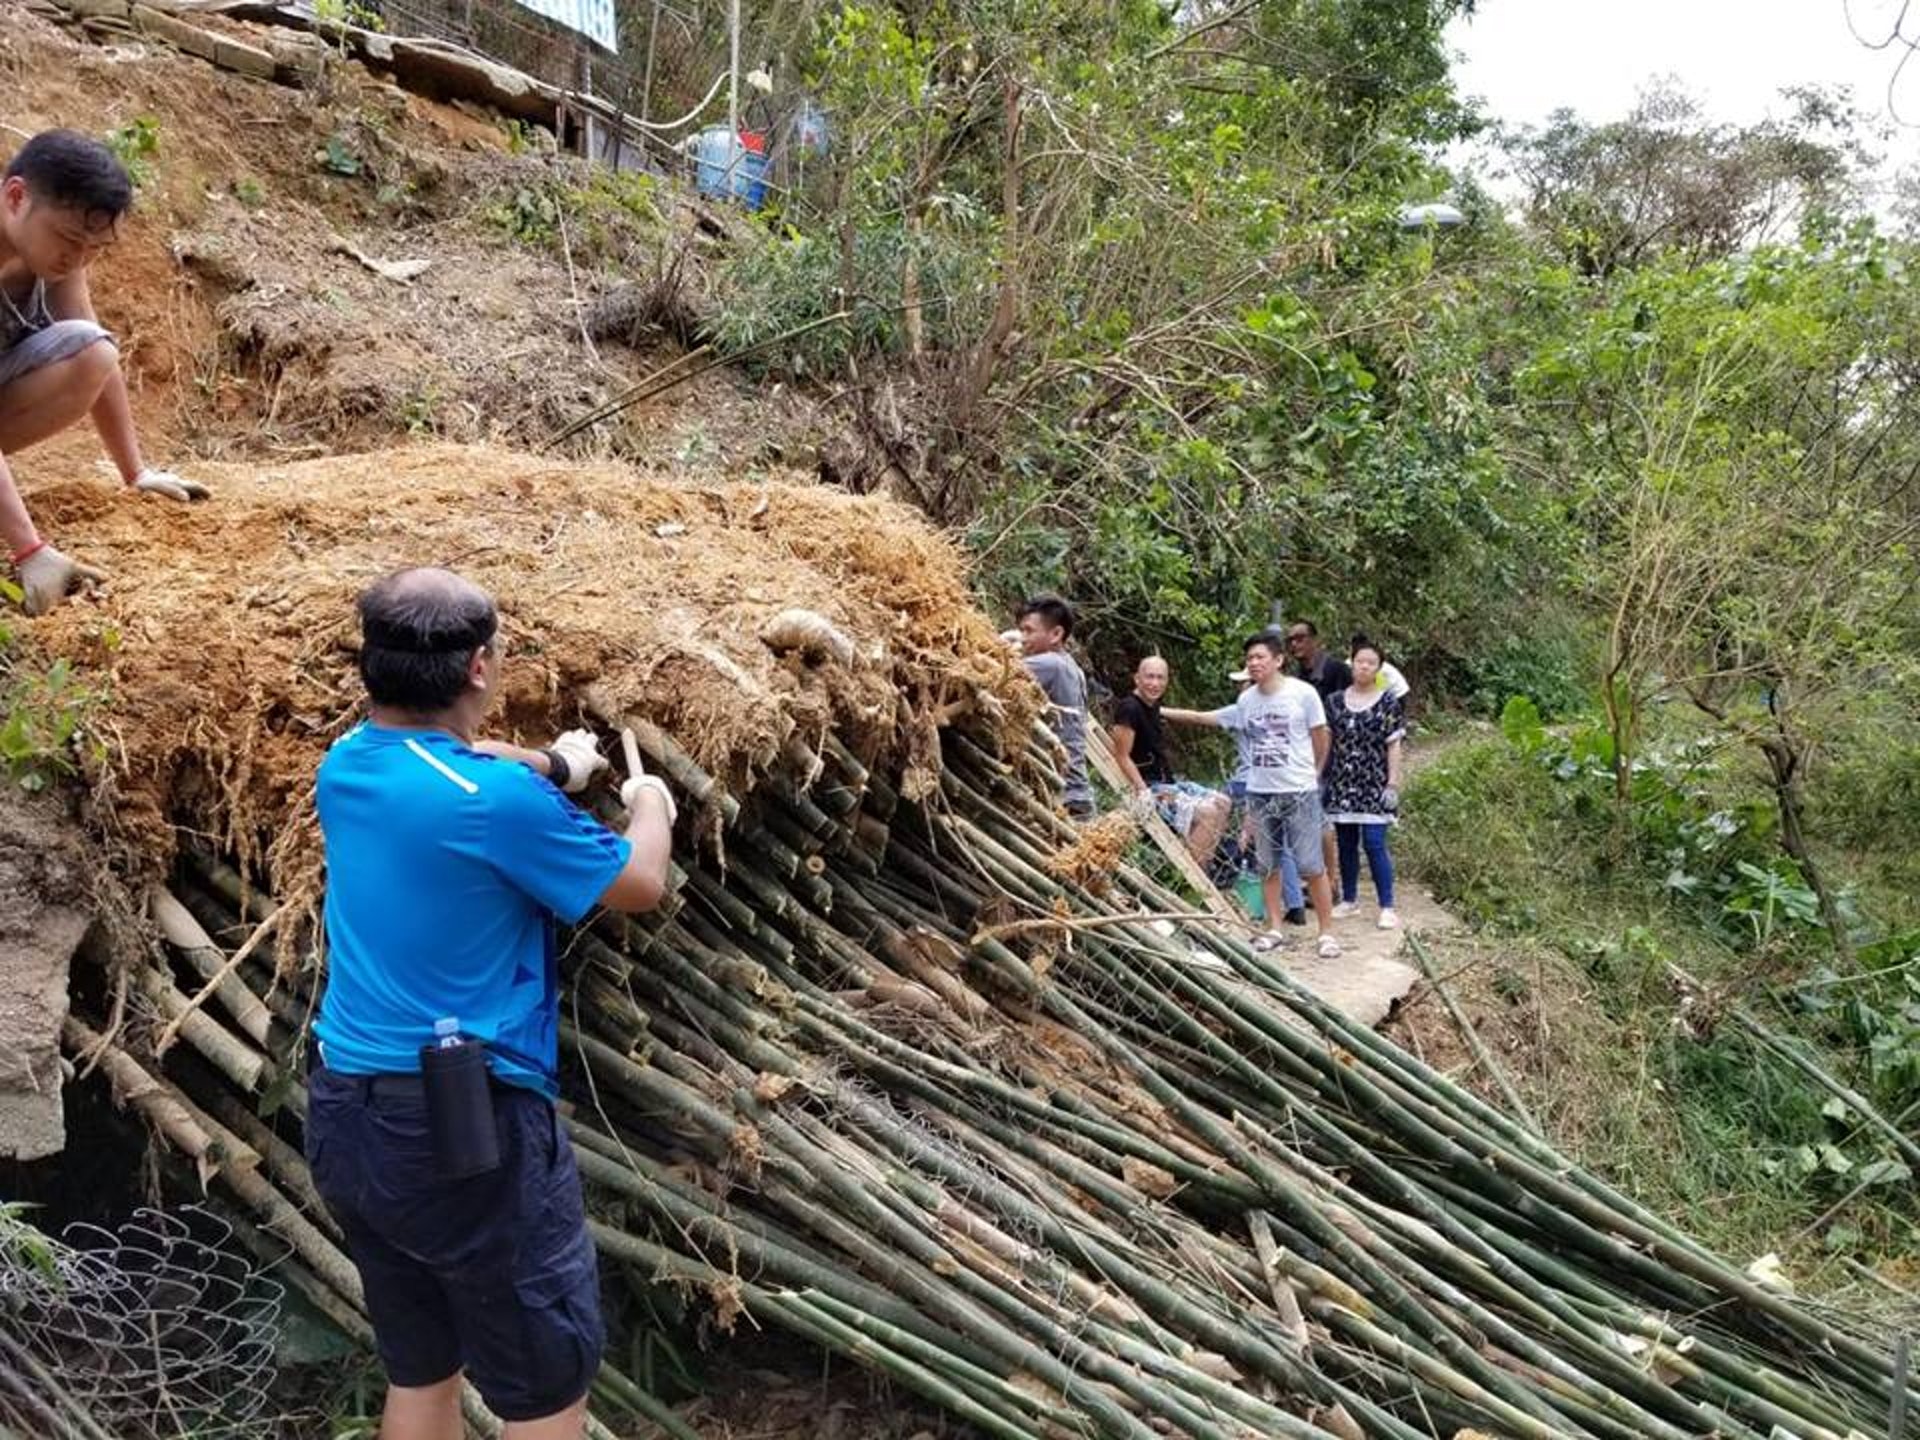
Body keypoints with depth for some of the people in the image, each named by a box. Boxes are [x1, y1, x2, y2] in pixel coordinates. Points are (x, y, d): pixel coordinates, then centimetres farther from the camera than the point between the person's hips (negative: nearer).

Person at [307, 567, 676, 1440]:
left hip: (342, 1116, 8)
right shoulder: (500, 801, -21)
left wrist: (552, 766, 36)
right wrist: (651, 804, 14)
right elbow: (639, 885, -5)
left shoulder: (345, 765, 1)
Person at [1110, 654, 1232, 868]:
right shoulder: (1129, 709, -16)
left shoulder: (1152, 707, 13)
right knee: (1206, 812, -22)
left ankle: (1203, 867, 10)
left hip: (1166, 782, 10)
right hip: (1148, 787, -10)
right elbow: (1122, 756, -19)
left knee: (1222, 804, 8)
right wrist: (1143, 791, -22)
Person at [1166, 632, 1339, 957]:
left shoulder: (1302, 693, -7)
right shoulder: (1246, 700, 4)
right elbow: (1204, 717, 11)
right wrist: (1161, 712, 10)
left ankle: (1327, 932, 7)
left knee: (1312, 866, -3)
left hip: (1299, 792, -4)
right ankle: (1274, 930, 21)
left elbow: (1320, 738, 3)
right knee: (1268, 866, 10)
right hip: (1260, 793, 4)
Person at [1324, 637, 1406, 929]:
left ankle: (1387, 907, -1)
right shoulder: (1337, 701, 8)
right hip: (1343, 784, 4)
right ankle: (1349, 900, 23)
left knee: (1374, 844, -8)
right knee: (1346, 845, 10)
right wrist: (1325, 778, 10)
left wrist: (1393, 782, -7)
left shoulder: (1388, 702, 0)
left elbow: (1394, 745, -2)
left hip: (1374, 784, -4)